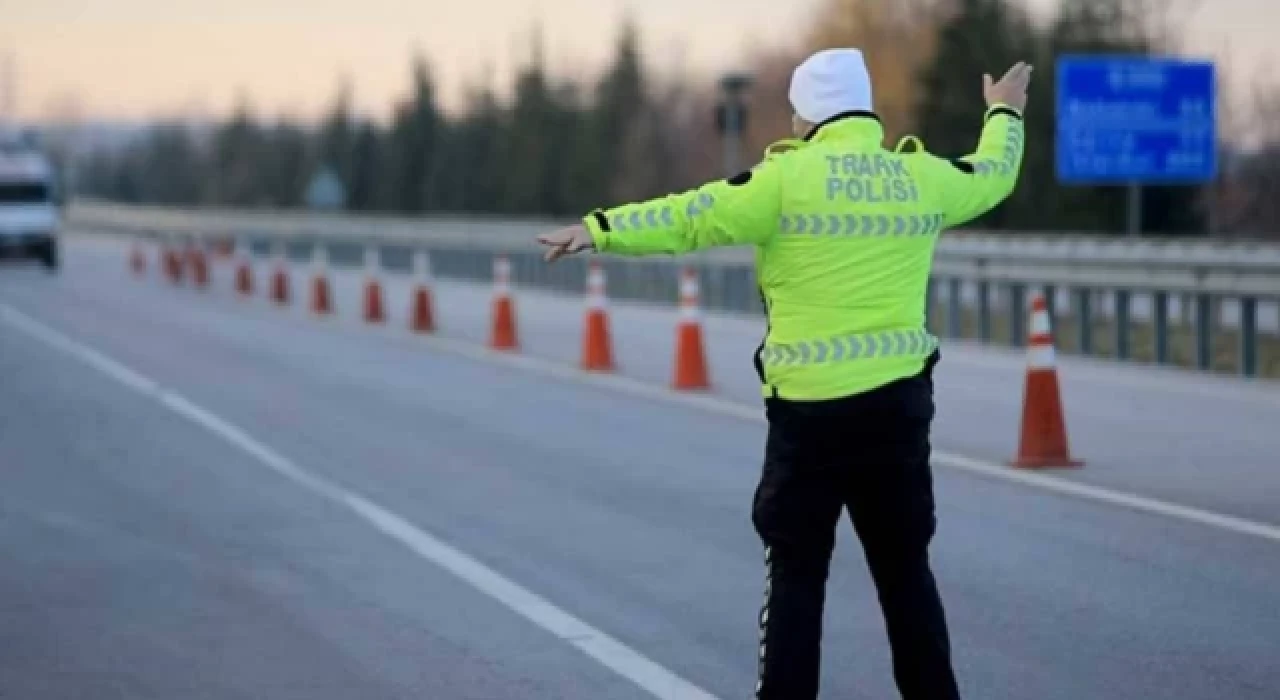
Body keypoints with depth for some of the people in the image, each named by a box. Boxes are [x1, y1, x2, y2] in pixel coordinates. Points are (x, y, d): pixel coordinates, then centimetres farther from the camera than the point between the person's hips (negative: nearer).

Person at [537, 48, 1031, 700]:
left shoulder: (790, 177, -8)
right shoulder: (923, 177, 5)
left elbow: (691, 217, -10)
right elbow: (993, 176, 25)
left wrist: (600, 229, -5)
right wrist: (1004, 114, 45)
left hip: (811, 407, -4)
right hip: (899, 401, 4)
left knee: (796, 573, 4)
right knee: (905, 571, 14)